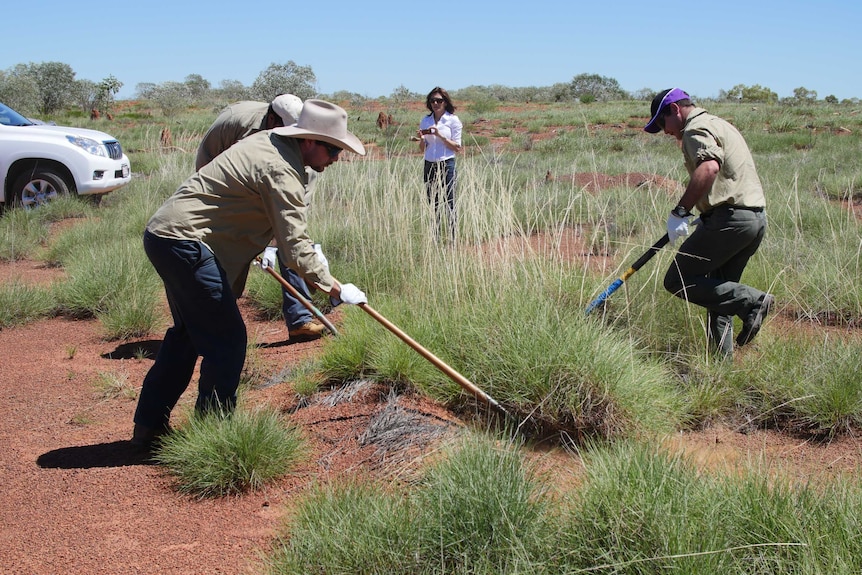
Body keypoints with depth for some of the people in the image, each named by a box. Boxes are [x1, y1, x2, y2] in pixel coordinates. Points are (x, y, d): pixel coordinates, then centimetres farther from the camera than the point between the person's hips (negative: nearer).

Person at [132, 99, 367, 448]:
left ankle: (149, 425, 29)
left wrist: (262, 244, 23)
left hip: (163, 234, 11)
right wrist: (334, 288, -13)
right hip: (184, 243, -11)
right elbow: (295, 249, -21)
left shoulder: (270, 142, 12)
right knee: (227, 338, -5)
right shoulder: (280, 170, -18)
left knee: (188, 332, 21)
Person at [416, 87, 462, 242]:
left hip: (447, 164, -4)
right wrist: (421, 138, -5)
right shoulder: (425, 121, 12)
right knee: (433, 204, 4)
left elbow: (457, 148, -4)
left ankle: (453, 240, -3)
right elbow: (422, 149, 16)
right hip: (429, 165, 4)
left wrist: (440, 136, -12)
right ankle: (435, 239, 8)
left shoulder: (453, 120, 0)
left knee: (450, 204, -5)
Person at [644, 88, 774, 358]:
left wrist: (680, 211, -28)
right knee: (718, 289, 15)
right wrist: (707, 216, 30)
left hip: (730, 219, -10)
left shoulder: (696, 129, -6)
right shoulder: (720, 124, 26)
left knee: (677, 281, -7)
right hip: (757, 218, 10)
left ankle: (751, 301, -13)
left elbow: (709, 167, -27)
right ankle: (722, 359, 13)